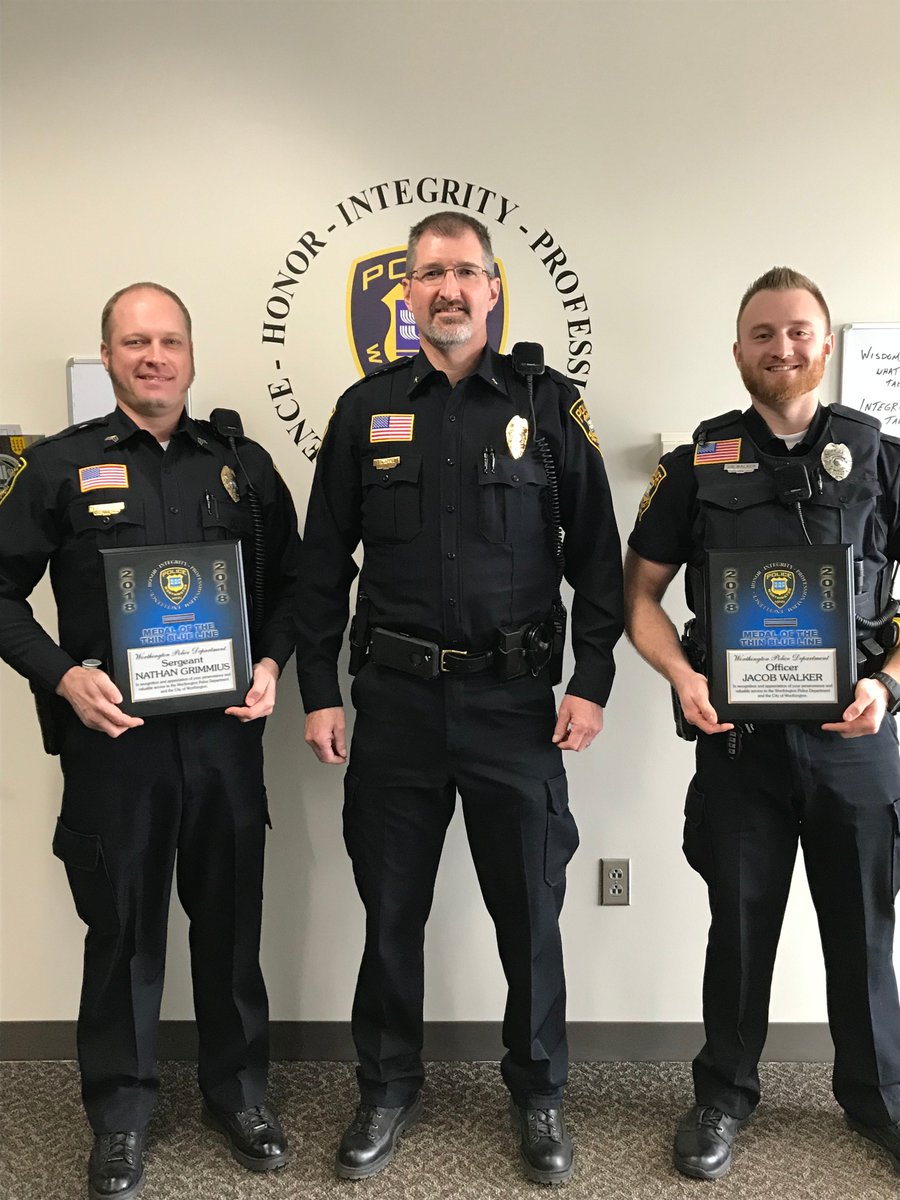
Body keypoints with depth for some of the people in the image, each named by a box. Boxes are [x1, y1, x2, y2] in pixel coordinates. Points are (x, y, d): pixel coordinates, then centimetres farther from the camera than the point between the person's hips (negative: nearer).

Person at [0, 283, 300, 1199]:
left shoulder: (242, 464, 8)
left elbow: (289, 577, 13)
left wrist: (271, 661, -2)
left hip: (225, 732, 2)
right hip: (112, 734, -2)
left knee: (231, 916, 13)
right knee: (121, 925, 9)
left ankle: (238, 1090, 33)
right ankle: (120, 1114, 29)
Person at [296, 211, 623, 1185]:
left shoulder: (550, 406, 2)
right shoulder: (365, 410, 6)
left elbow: (597, 556, 3)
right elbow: (324, 564, 7)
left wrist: (591, 684, -3)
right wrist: (318, 692, 3)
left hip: (514, 699, -1)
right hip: (393, 699, 1)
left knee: (530, 909, 9)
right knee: (390, 909, 12)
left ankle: (538, 1094, 31)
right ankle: (387, 1089, 33)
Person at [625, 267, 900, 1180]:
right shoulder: (698, 465, 4)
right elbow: (638, 591, 5)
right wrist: (683, 679, -11)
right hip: (738, 735, 0)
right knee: (740, 925, 12)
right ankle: (723, 1097, 31)